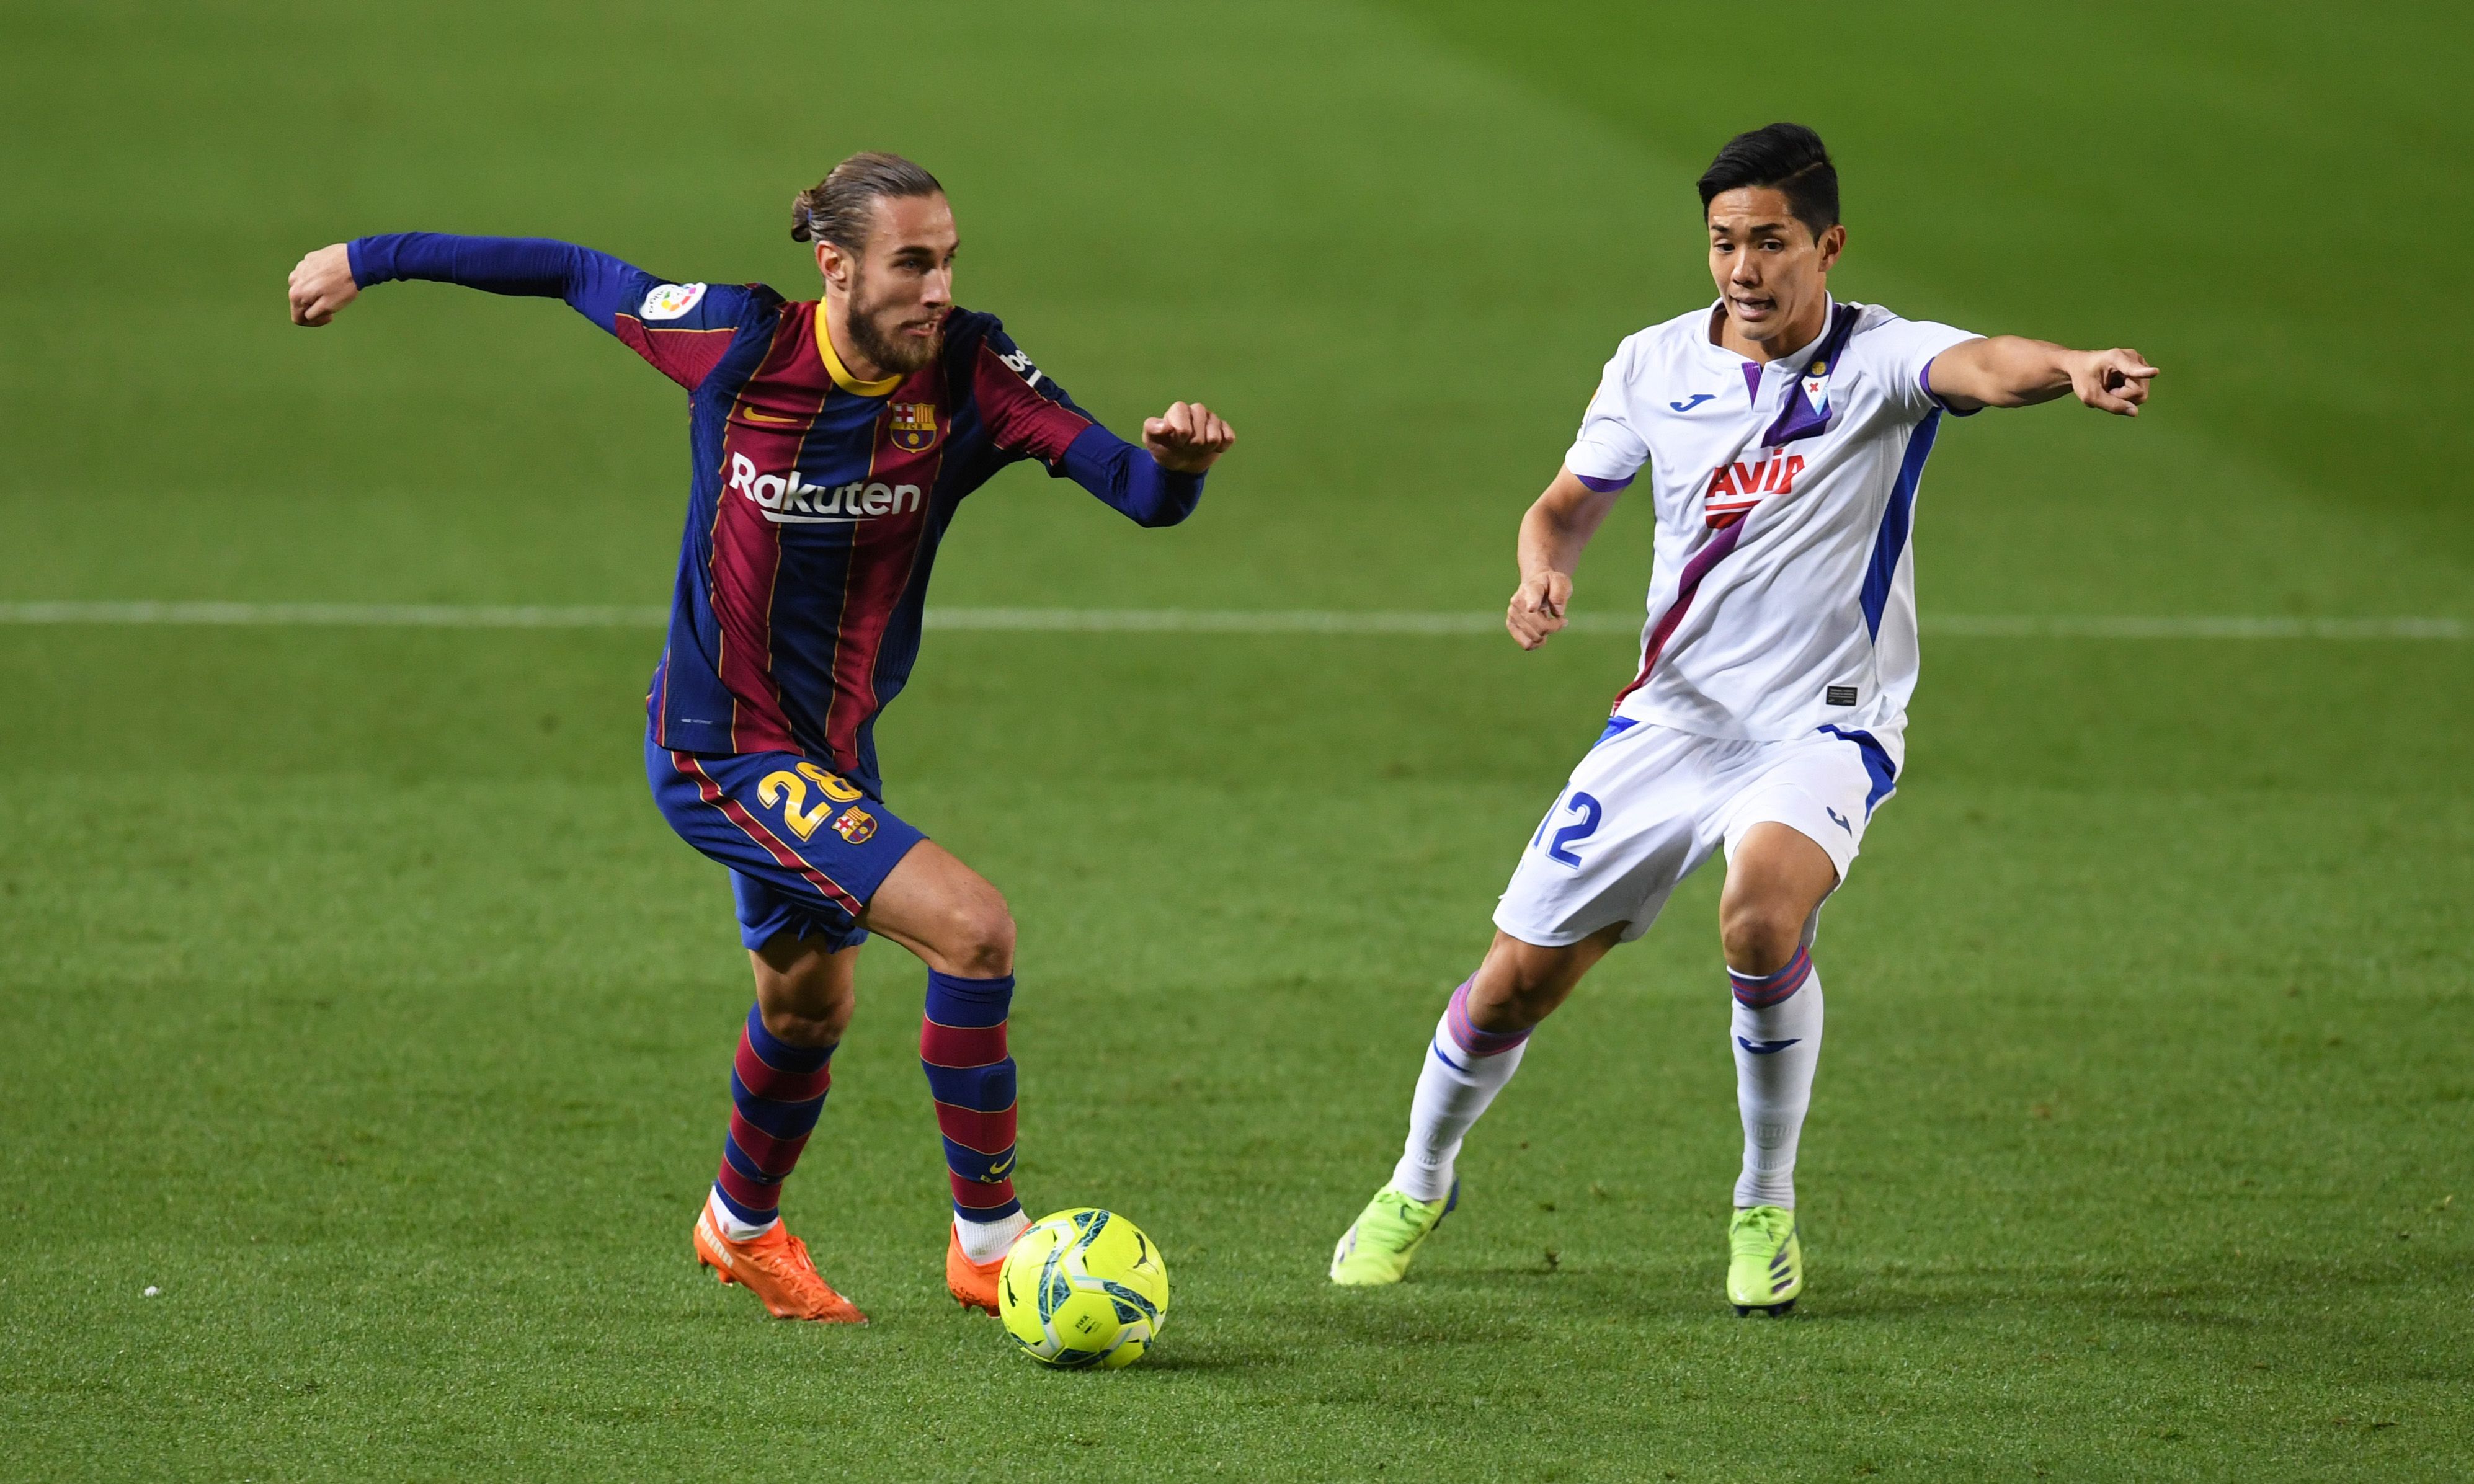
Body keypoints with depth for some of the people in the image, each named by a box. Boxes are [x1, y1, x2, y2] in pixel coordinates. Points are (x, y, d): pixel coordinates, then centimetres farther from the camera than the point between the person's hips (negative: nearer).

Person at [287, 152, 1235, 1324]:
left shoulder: (969, 375, -15)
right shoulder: (740, 343, -20)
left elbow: (1143, 497, -21)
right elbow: (572, 273, -5)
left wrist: (1176, 461, -45)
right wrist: (367, 260, 4)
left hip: (831, 745, 6)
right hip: (720, 753, -6)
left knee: (808, 1007, 28)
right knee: (974, 929, -20)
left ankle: (743, 1228, 56)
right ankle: (989, 1244, -6)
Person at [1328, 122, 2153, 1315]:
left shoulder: (1876, 359, -11)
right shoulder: (1655, 366, 3)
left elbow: (1979, 366, -34)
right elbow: (1566, 505, 16)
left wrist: (2072, 369, -57)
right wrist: (1545, 575, -8)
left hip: (1824, 725, -4)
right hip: (1674, 713, 4)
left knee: (1762, 913, -34)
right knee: (1518, 980, 3)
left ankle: (1767, 1208, -11)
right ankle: (1419, 1183, 35)